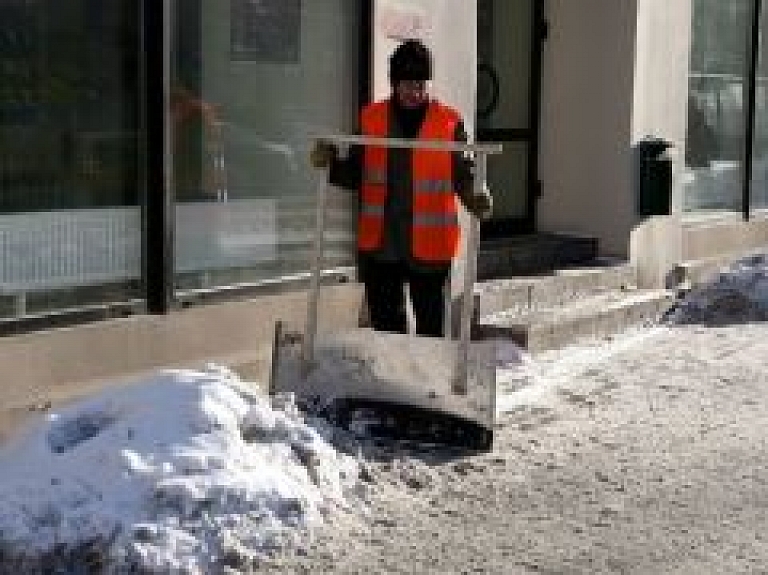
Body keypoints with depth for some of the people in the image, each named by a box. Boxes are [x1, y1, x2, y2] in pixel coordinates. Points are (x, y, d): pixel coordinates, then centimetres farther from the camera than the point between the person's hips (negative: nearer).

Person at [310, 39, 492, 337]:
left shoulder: (449, 123, -4)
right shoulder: (371, 118, 4)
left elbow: (463, 175, -6)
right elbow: (355, 175, 10)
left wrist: (475, 199, -26)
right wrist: (330, 163, -8)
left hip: (429, 247, -3)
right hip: (379, 245, 3)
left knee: (430, 324, 6)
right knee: (384, 323, 12)